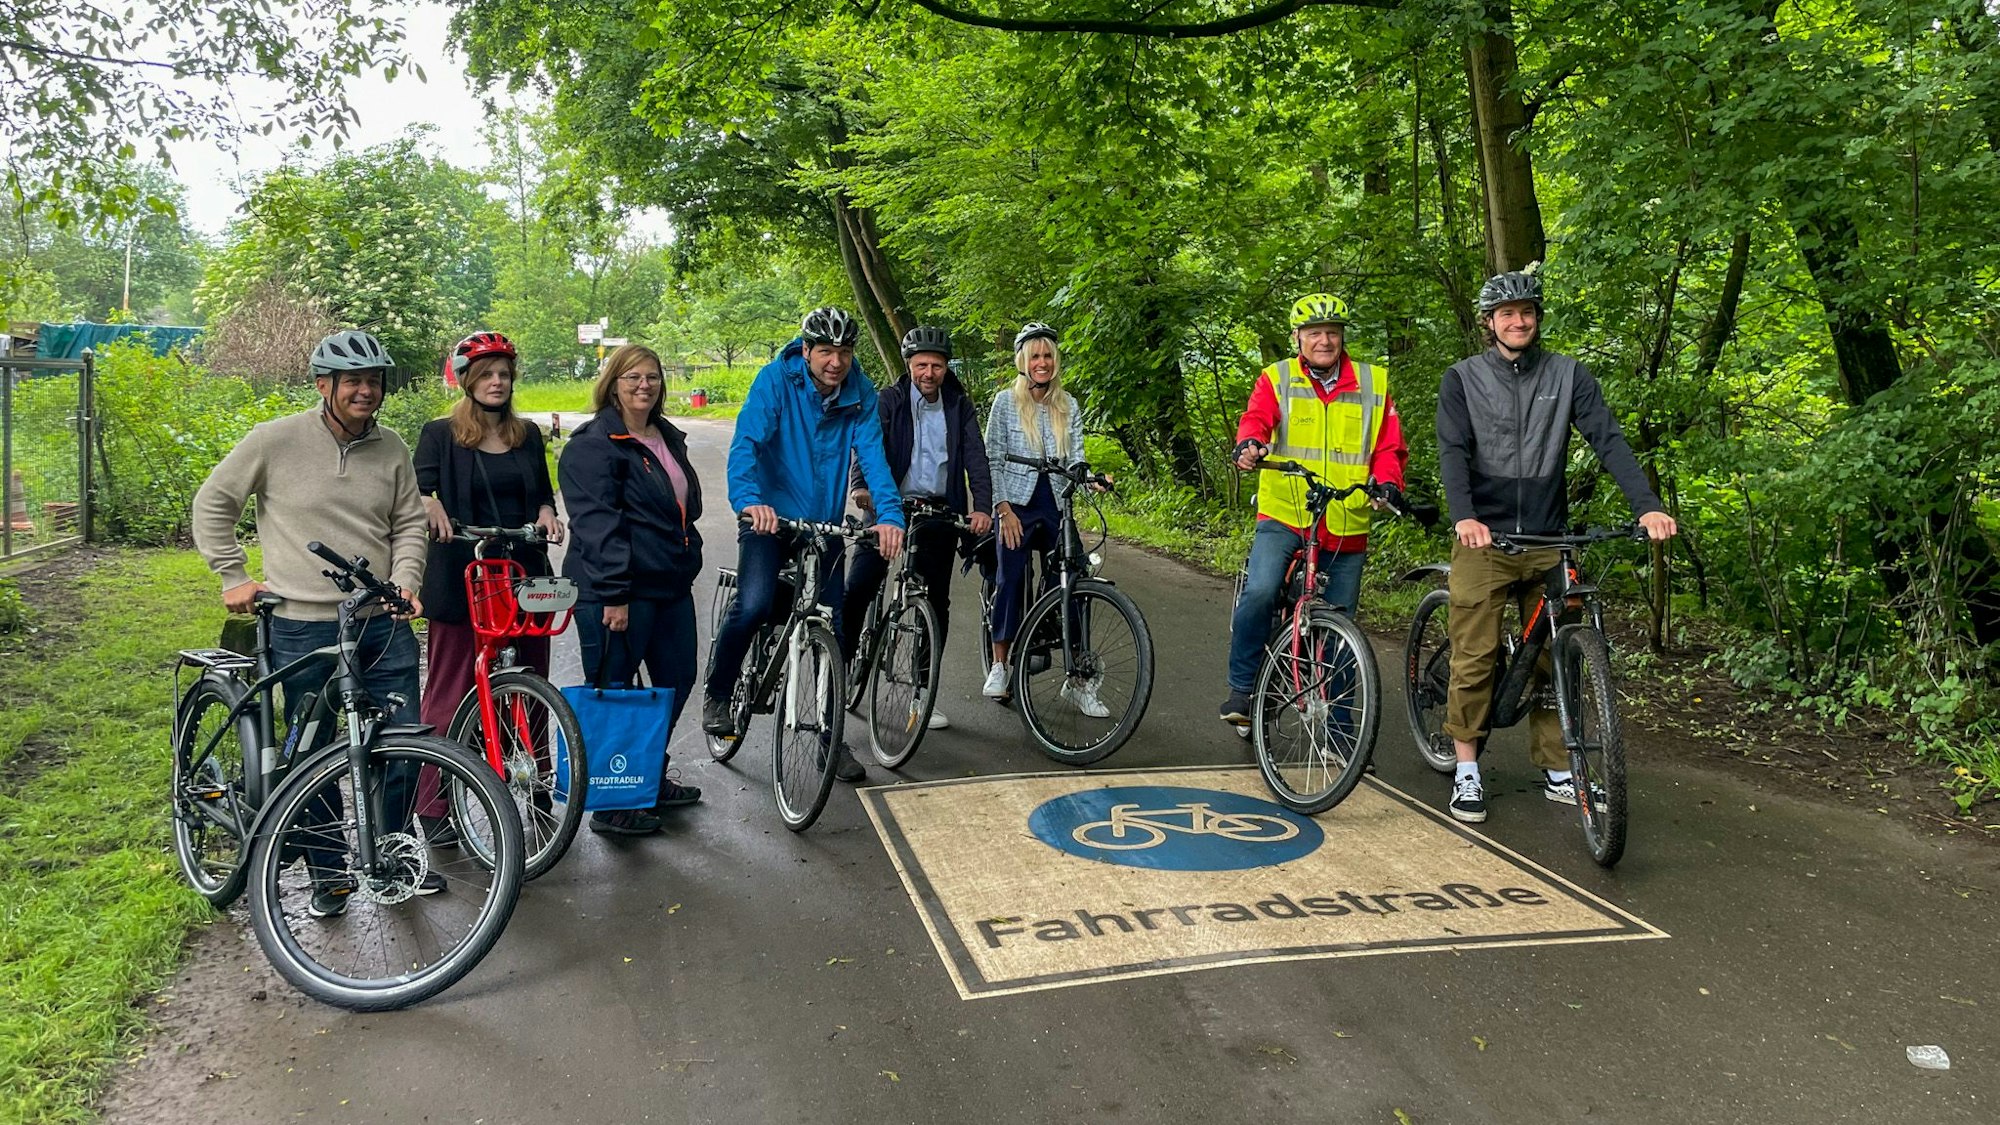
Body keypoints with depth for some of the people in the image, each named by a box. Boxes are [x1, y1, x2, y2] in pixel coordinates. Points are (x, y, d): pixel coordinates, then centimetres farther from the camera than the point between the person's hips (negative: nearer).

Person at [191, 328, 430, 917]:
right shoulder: (275, 440, -5)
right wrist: (233, 577, 1)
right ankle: (328, 873, 22)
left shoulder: (391, 449, 5)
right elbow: (213, 503, 4)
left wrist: (406, 580, -4)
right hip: (303, 627, -3)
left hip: (384, 624, 3)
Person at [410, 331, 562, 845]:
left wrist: (546, 513, -2)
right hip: (461, 576, -4)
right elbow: (417, 489, -7)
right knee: (448, 692, -1)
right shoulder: (441, 433, 2)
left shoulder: (528, 434, 14)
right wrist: (430, 506, -30)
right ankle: (433, 810, 6)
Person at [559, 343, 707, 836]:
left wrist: (688, 567, 23)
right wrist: (614, 594, -24)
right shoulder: (593, 445, -12)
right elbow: (597, 523, -19)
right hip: (616, 592, -9)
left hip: (670, 585, 9)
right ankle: (608, 805, 11)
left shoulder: (669, 439, 16)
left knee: (677, 678, 16)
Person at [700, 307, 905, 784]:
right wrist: (749, 500, -43)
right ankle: (717, 695, 1)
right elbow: (746, 442, -25)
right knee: (754, 606, -25)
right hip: (770, 518, -3)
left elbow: (872, 456, -15)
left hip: (825, 524, 3)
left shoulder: (860, 395, -6)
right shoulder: (776, 379, -14)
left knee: (834, 627, 4)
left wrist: (890, 515, -33)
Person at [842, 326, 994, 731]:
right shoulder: (887, 402, 0)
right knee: (858, 586, -14)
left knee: (936, 602, 6)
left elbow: (976, 458, -3)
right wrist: (860, 486, -32)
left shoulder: (960, 407, 6)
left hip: (939, 512, 2)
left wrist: (982, 507, -18)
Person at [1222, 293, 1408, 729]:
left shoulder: (1373, 383, 9)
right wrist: (1249, 444, -36)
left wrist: (1387, 482, -15)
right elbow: (1257, 417, -13)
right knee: (1259, 593, -27)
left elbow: (1389, 446, 6)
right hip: (1282, 517, -2)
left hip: (1346, 528, 2)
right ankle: (1242, 688, -8)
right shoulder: (1276, 379, 5)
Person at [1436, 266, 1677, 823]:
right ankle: (1467, 771, 8)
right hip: (1483, 538, -2)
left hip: (1548, 541, 2)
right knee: (1474, 656, -3)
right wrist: (1464, 516, -27)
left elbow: (1608, 439, -4)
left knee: (1552, 657, 6)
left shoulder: (1569, 376, 6)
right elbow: (1453, 451, -9)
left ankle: (1558, 772, 16)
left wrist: (1647, 505, -18)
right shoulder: (1463, 379, 2)